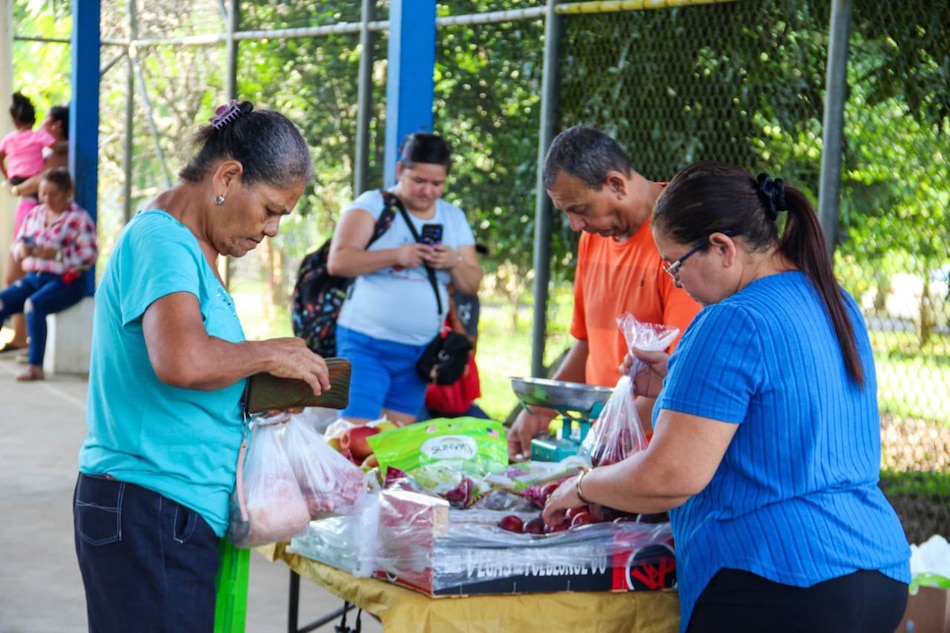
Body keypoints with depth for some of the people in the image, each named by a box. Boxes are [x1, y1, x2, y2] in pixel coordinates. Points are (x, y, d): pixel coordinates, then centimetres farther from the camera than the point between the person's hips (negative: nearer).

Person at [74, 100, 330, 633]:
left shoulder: (192, 248, 16)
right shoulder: (161, 241, -15)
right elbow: (182, 362, -33)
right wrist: (270, 355, -17)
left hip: (187, 510, 10)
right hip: (147, 509, -10)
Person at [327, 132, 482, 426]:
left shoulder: (454, 218, 12)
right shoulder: (372, 205, -2)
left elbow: (472, 285, 11)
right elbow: (338, 261, -12)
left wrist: (455, 263, -10)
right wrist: (395, 255, -22)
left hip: (421, 351, 5)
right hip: (366, 345, -5)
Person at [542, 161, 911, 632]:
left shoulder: (735, 323, -17)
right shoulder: (836, 305, 11)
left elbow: (671, 478, -19)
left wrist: (580, 488, -2)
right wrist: (683, 382, 18)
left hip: (778, 593, -9)